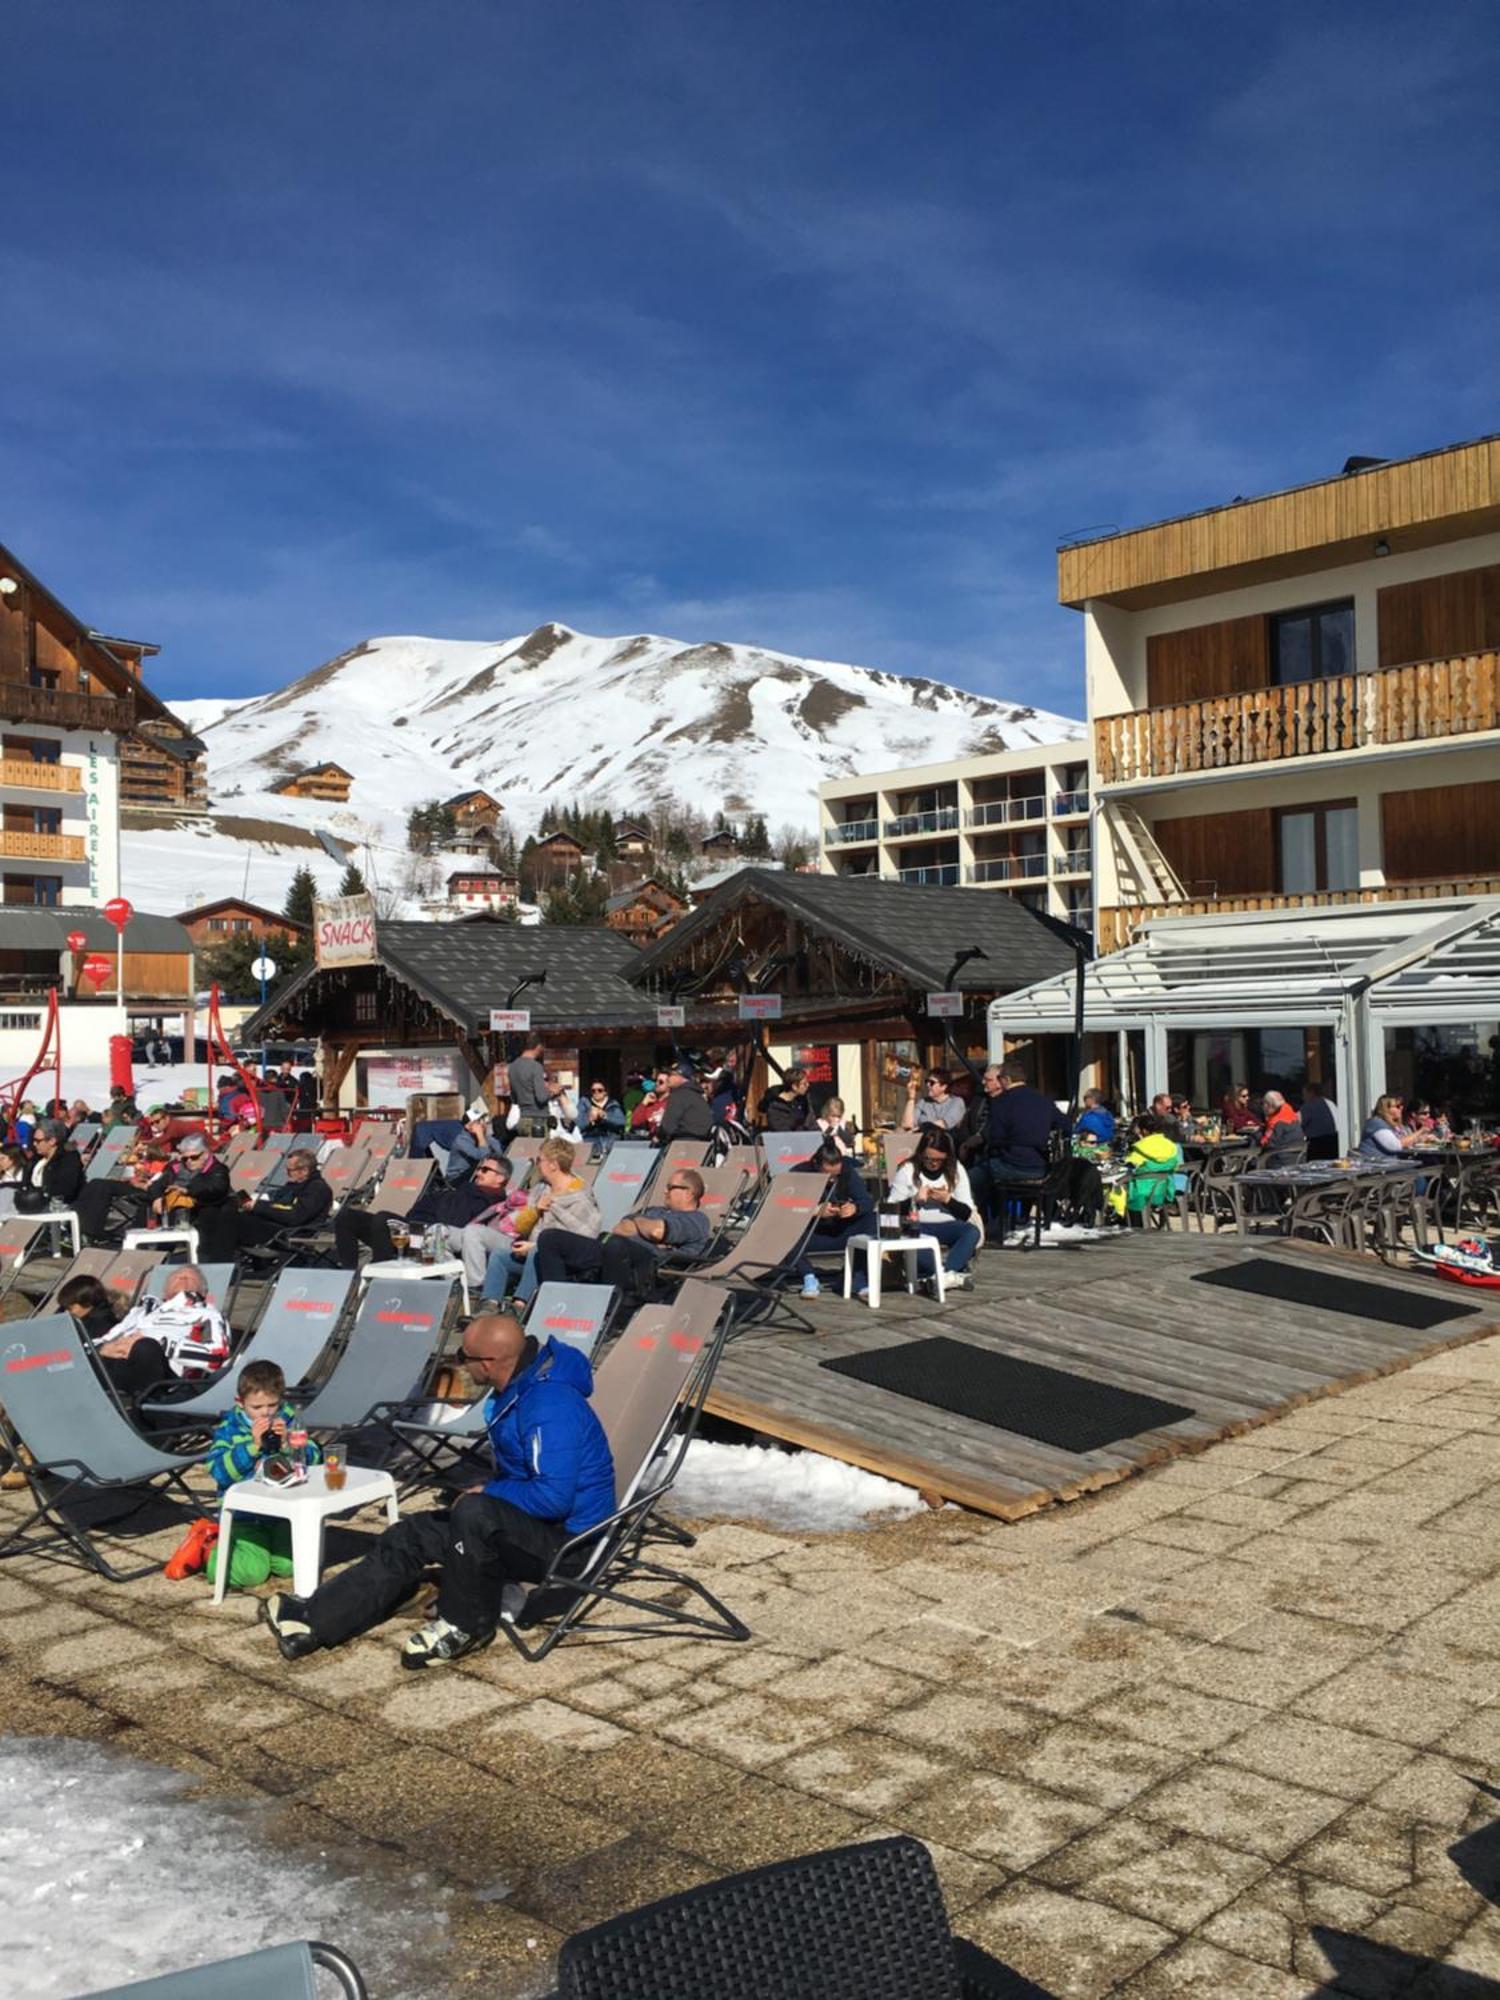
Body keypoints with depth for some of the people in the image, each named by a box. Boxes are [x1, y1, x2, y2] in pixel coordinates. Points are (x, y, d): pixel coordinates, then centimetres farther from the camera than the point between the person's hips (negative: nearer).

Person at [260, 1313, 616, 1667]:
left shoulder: (550, 1405, -26)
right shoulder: (520, 1388, 5)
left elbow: (554, 1498, -32)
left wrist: (485, 1492, -17)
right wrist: (484, 1494, 3)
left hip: (565, 1539, -10)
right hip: (528, 1523, 10)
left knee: (476, 1513, -34)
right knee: (412, 1535, 4)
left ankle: (465, 1625, -12)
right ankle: (314, 1619, 5)